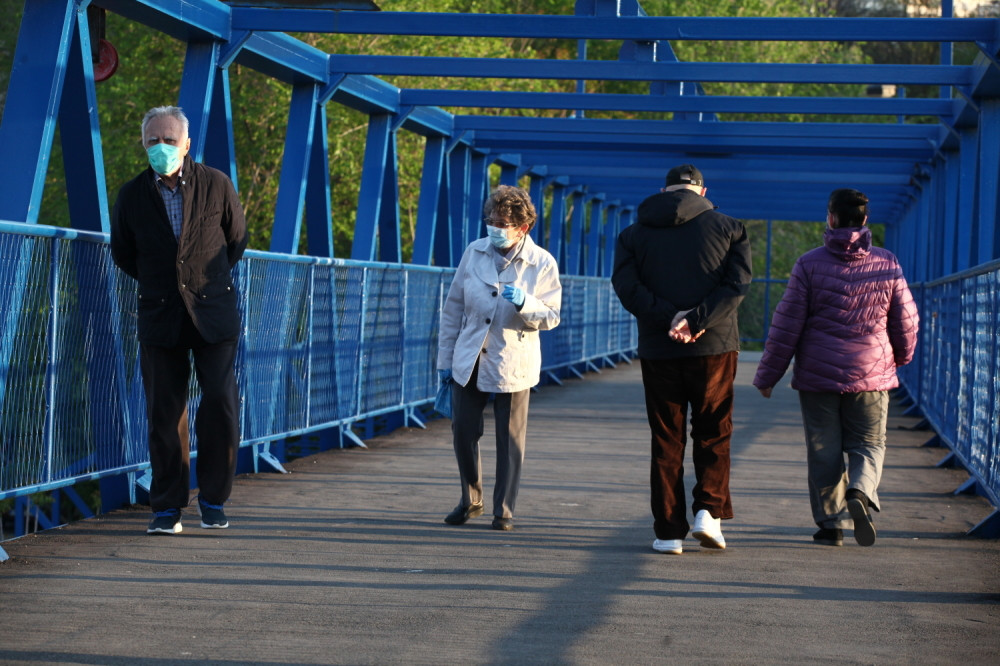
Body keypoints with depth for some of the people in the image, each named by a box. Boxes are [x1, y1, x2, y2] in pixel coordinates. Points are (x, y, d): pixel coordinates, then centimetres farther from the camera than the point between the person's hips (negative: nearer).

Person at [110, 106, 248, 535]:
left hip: (213, 312, -1)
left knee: (222, 403, -8)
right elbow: (122, 253, 15)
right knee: (164, 414, 0)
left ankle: (213, 499, 8)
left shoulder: (217, 185, -2)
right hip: (160, 318, 1)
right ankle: (167, 508, 10)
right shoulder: (131, 196, -1)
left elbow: (236, 240, 14)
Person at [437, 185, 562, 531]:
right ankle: (470, 500, 26)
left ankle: (503, 510, 14)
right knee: (463, 431, 6)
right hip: (469, 360, 3)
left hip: (512, 364, -3)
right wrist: (446, 356, 7)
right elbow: (453, 307, 9)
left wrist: (524, 303, -26)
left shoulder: (542, 263, -6)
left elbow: (551, 317, -6)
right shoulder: (474, 252, 3)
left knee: (510, 440, 2)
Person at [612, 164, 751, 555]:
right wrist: (698, 321, -17)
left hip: (658, 349, 1)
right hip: (714, 347, -1)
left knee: (665, 441, 7)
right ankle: (708, 511, -4)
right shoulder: (727, 228, 3)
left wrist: (669, 318, -15)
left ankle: (669, 531, 5)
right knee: (713, 435, 13)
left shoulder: (634, 234, 6)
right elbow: (737, 284, -10)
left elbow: (626, 285, -8)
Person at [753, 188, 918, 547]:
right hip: (871, 374, 1)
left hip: (818, 375, -1)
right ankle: (860, 493, -17)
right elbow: (906, 321, 7)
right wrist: (901, 356, 29)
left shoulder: (810, 264, -6)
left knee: (824, 450, 8)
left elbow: (786, 325, -6)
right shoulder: (888, 265, 0)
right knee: (868, 444, 10)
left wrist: (767, 375, 2)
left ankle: (831, 522, 8)